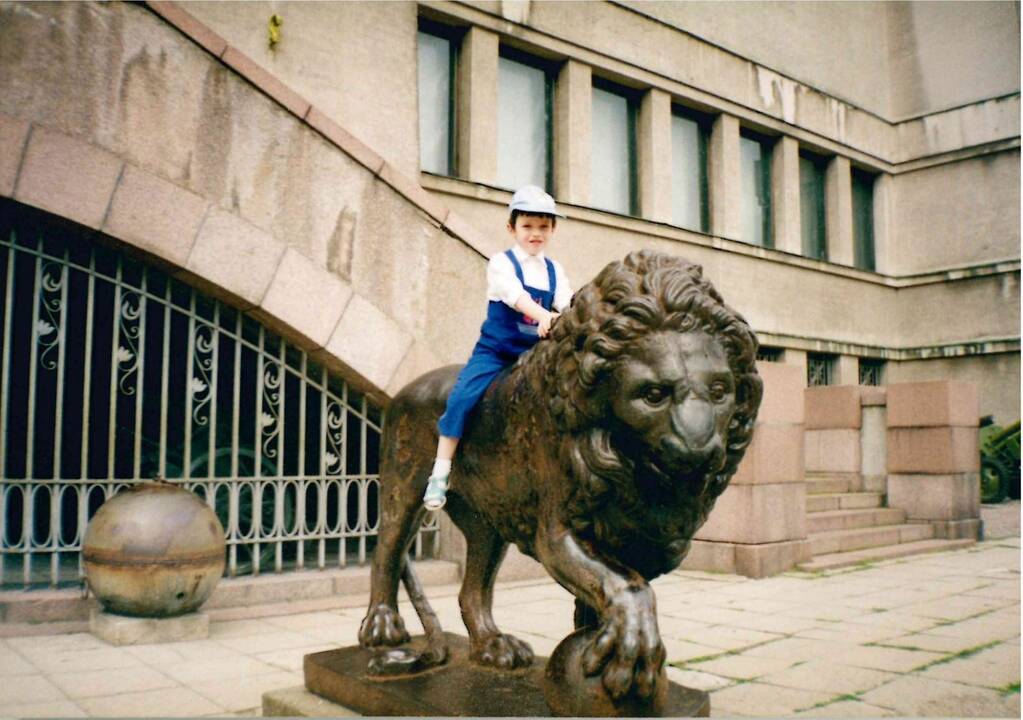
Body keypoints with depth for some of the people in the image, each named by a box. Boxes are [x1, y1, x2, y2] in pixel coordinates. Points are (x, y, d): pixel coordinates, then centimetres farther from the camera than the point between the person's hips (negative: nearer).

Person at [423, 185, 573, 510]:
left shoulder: (554, 271, 10)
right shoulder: (501, 263, -5)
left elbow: (567, 305, -5)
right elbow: (514, 293, -25)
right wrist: (543, 315, -43)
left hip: (535, 354, 4)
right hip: (495, 351, -4)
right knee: (463, 398, -20)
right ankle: (440, 474, -10)